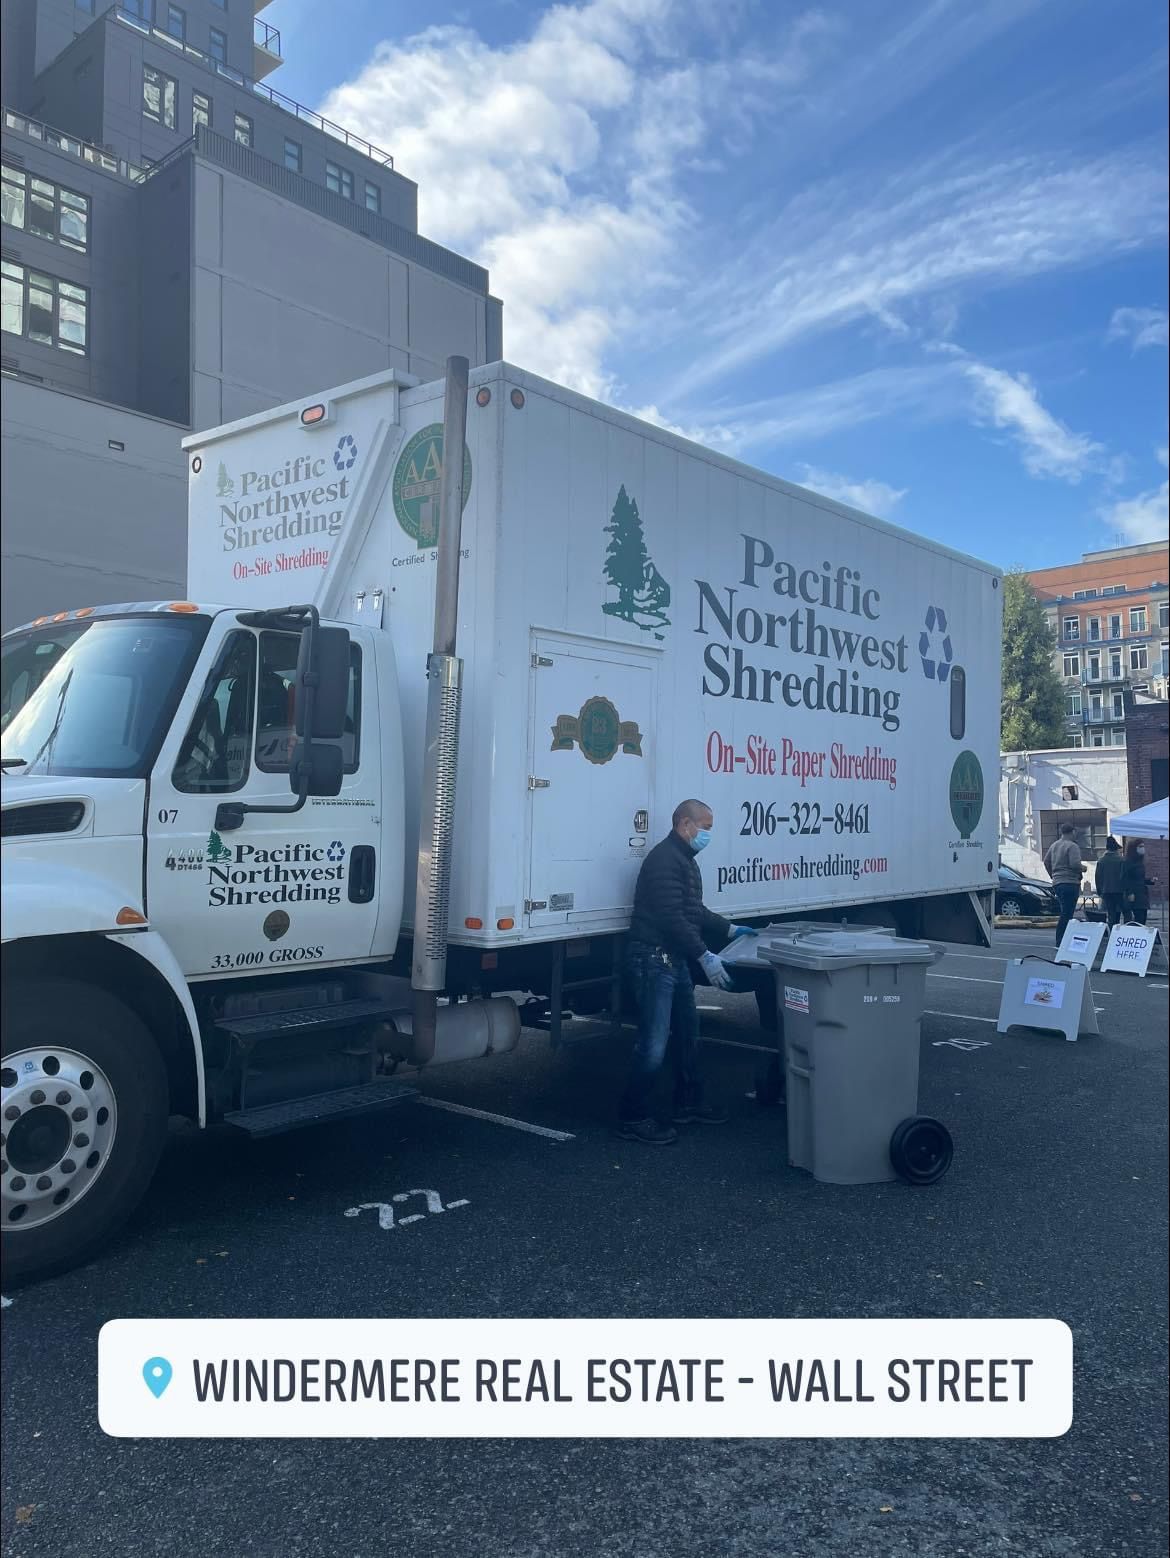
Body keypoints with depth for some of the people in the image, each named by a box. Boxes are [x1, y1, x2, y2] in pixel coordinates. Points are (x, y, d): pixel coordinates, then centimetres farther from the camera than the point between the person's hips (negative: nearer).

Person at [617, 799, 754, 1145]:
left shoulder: (685, 860, 18)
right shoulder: (665, 859, -16)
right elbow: (672, 918, -23)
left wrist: (730, 929, 21)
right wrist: (705, 956, -24)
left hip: (675, 960, 11)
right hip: (654, 959, -11)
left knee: (687, 1033, 19)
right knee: (654, 1044, -9)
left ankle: (688, 1104, 32)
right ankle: (632, 1118, 1)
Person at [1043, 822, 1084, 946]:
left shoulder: (1054, 845, 15)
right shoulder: (1072, 846, -11)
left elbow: (1046, 861, 21)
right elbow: (1075, 864, -21)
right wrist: (1082, 867, -1)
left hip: (1057, 883, 9)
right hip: (1070, 883, -9)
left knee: (1065, 913, 16)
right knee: (1067, 914, -9)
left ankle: (1060, 941, 17)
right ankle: (1061, 942, -12)